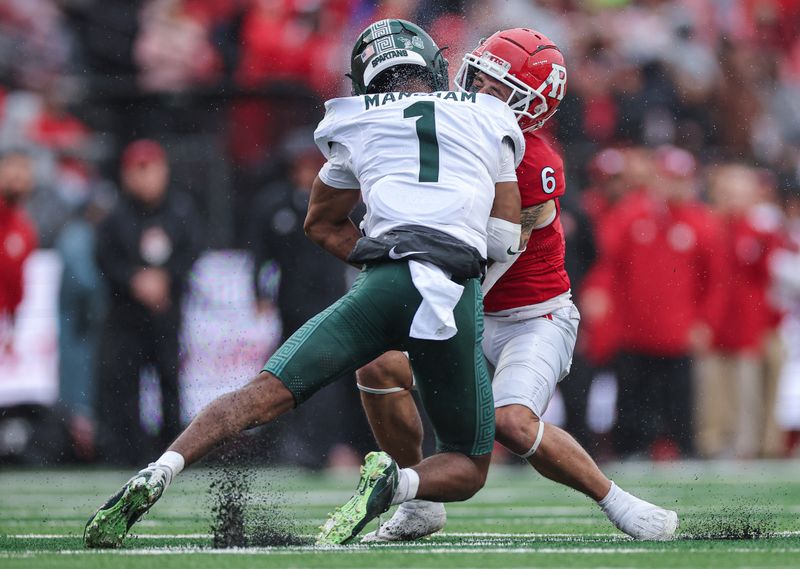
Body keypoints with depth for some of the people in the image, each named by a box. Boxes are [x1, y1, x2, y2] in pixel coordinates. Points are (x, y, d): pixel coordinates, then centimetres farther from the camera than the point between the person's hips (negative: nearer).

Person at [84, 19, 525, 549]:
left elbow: (323, 224, 35)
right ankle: (393, 483, -20)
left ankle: (156, 475, -22)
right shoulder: (491, 118, 21)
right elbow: (505, 239, 23)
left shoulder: (356, 123, 22)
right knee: (467, 471, 12)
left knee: (266, 394, 0)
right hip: (460, 296, 0)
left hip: (384, 285, 0)